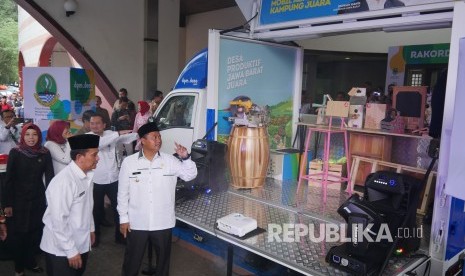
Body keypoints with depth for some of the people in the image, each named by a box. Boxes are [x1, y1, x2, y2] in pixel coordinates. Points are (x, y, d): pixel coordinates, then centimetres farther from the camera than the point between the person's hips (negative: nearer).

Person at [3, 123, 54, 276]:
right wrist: (7, 204, -9)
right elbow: (9, 179, -8)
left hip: (38, 199, 2)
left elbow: (49, 177, -3)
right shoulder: (15, 152, -9)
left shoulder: (45, 153, -4)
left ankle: (30, 261, 33)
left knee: (35, 232, 12)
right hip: (18, 199, -2)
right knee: (18, 234, 9)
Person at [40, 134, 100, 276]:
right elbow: (59, 221, -24)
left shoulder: (87, 175, -2)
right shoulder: (63, 181, -27)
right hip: (61, 249, -7)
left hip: (82, 243, 8)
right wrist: (71, 251, -19)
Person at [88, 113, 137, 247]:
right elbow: (98, 144, -28)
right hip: (96, 181, -2)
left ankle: (120, 235, 27)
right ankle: (95, 236, 32)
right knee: (97, 209, 13)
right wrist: (118, 134, -31)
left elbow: (129, 137, 2)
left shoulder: (111, 134, 2)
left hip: (113, 179, 2)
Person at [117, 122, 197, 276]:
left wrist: (186, 158, -17)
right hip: (136, 222, -1)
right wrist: (123, 218, -1)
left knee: (163, 258, 19)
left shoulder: (170, 161, -4)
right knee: (132, 259, 15)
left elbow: (190, 175, -1)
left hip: (163, 222, 1)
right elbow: (123, 192, -1)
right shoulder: (129, 162, -6)